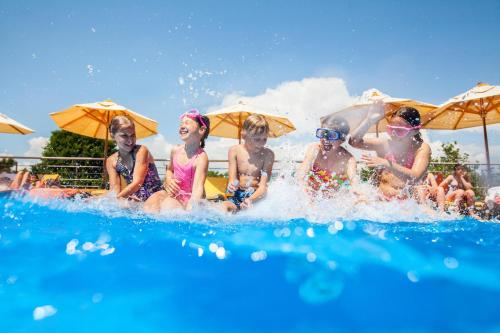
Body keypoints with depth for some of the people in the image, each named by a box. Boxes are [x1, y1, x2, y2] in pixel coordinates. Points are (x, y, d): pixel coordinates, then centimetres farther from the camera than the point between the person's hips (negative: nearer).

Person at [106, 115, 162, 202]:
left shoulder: (141, 150, -10)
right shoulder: (111, 161, 4)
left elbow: (137, 183, -18)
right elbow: (115, 187, -4)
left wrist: (117, 198, -26)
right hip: (134, 201, 4)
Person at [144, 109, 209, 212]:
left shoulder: (201, 157, -20)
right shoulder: (175, 150, 1)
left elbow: (198, 187, -31)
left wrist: (190, 210, -45)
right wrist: (168, 180, -1)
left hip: (188, 199, -6)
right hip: (174, 194, 6)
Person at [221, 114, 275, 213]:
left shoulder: (267, 154, -7)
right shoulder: (235, 151, -1)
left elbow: (263, 186, -12)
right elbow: (232, 178, -4)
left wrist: (251, 200, -32)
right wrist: (231, 186, -31)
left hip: (257, 196, -1)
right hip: (238, 195, 1)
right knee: (224, 207, -27)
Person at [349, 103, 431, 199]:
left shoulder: (422, 148, -4)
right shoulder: (385, 144, 3)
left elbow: (414, 177, -19)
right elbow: (354, 141, -2)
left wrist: (388, 164, -29)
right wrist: (369, 120, -10)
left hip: (406, 203, 0)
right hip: (380, 200, 0)